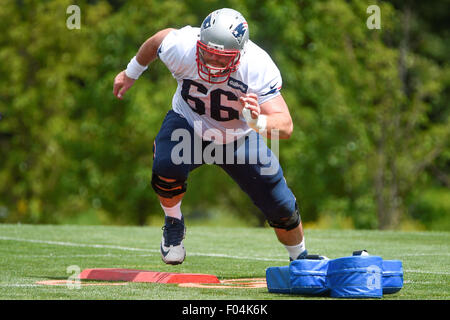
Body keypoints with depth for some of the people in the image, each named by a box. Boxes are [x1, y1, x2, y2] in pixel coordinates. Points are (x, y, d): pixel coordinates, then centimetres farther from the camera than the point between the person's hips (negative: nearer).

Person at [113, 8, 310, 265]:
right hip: (188, 124, 0)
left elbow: (286, 126, -38)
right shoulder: (181, 48, -31)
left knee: (281, 208, -1)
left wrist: (258, 122, -61)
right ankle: (173, 224, -1)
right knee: (167, 168, -33)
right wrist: (131, 73, 11)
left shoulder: (258, 68, -34)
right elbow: (160, 38, -5)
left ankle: (301, 259, 32)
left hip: (239, 136, 0)